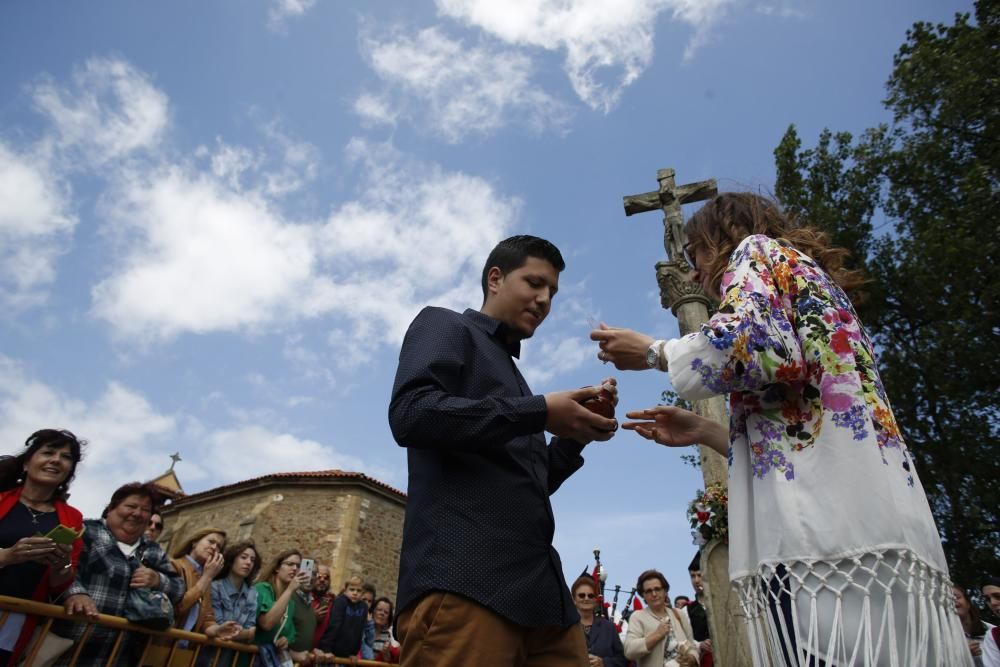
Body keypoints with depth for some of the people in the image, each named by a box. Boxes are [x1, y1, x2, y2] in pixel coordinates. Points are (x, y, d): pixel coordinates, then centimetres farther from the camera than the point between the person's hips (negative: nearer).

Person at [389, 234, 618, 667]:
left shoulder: (512, 374, 30)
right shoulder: (444, 327, 8)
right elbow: (410, 414, -13)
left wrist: (576, 435, 9)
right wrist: (539, 412, -11)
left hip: (538, 585, 8)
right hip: (462, 579, -7)